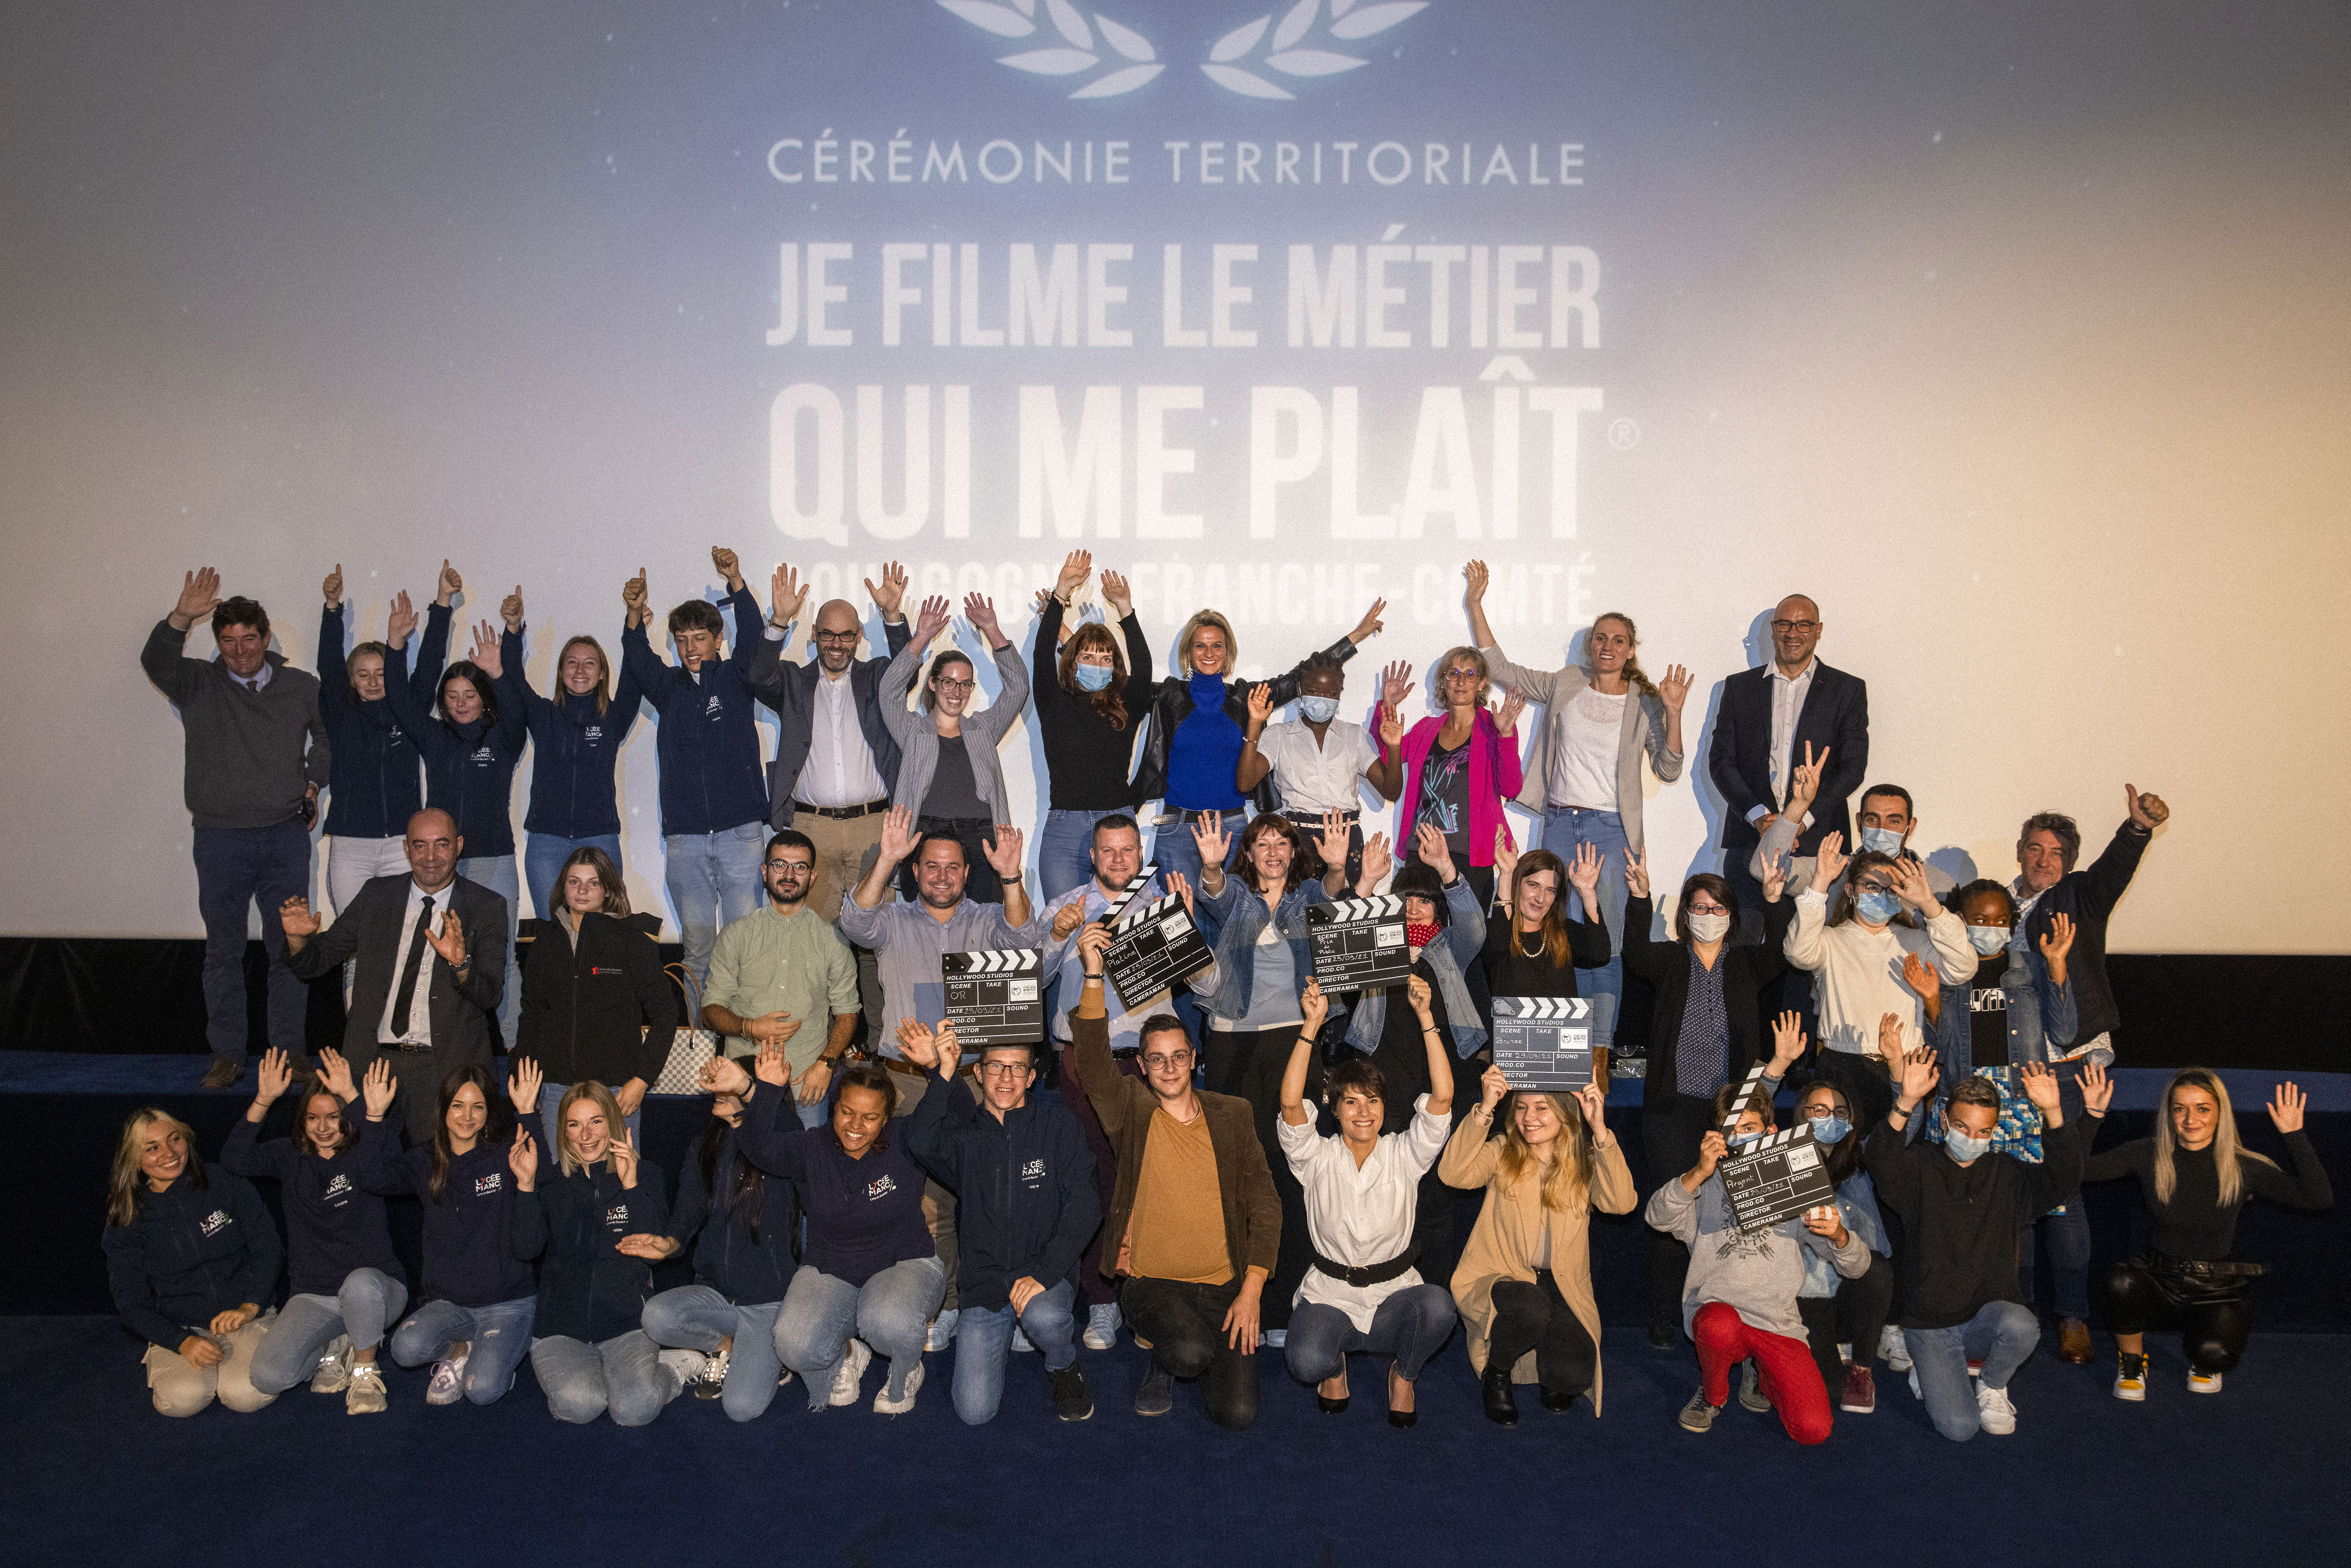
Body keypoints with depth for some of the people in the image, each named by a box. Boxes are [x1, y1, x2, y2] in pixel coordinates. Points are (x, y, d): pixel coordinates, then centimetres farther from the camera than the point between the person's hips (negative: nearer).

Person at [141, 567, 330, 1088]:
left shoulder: (302, 687, 6)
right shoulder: (199, 685, 2)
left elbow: (328, 736, 23)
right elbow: (156, 661, -17)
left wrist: (314, 783, 12)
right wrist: (180, 618, -33)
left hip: (286, 835, 1)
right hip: (220, 838, -1)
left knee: (288, 948, 4)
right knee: (223, 952, 5)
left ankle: (290, 1051, 14)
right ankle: (227, 1055, 14)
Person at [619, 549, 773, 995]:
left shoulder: (736, 677, 6)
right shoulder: (669, 685, 11)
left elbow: (754, 639, -13)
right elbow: (639, 662, -9)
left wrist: (736, 583, -30)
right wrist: (635, 615, -30)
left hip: (740, 829, -2)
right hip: (684, 836, 2)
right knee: (696, 942, 5)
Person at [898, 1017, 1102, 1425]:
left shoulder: (1058, 1126, -2)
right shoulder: (963, 1134, 1)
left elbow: (1085, 1206, -9)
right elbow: (919, 1142, -22)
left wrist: (1044, 1273, -19)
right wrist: (944, 1071, -30)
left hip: (1047, 1277, -2)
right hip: (983, 1281, 2)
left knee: (1043, 1317, -37)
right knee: (975, 1412, -8)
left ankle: (1064, 1368, 0)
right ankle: (1005, 1331, 24)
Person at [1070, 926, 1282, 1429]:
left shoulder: (1231, 1114, 6)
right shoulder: (1133, 1111, 0)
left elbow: (1264, 1202, 4)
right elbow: (1093, 1065, -19)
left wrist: (1251, 1291, -5)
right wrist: (1094, 975, -30)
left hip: (1223, 1284, 2)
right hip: (1150, 1280, -2)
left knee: (1239, 1414, -11)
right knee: (1191, 1352, -32)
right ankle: (1163, 1364, 6)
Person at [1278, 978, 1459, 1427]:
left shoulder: (1404, 1155, 0)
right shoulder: (1318, 1158, -2)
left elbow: (1443, 1096, -14)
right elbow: (1291, 1103, -20)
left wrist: (1425, 1016, -21)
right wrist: (1312, 1024, -27)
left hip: (1394, 1296, 1)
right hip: (1329, 1298, -1)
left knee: (1438, 1306, -33)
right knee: (1305, 1362, -31)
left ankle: (1404, 1375, 1)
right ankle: (1334, 1366, 10)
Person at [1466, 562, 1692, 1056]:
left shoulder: (1644, 702, 3)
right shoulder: (1565, 685, 10)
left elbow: (1668, 770, -2)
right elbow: (1500, 668, 14)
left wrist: (1673, 713, -16)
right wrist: (1476, 605, 13)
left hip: (1610, 828, -3)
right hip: (1559, 820, 3)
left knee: (1606, 941, -6)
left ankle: (1601, 1044, -1)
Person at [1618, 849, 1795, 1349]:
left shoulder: (1746, 964, 12)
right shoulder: (1670, 960, 7)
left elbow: (1778, 955, -9)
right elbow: (1636, 956, -14)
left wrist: (1774, 900, -23)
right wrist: (1639, 897, -27)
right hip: (1673, 1109, -1)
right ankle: (1662, 1322, 7)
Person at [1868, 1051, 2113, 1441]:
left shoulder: (2007, 1175, 5)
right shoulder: (1919, 1170, -3)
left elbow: (2063, 1178, -13)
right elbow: (1882, 1163, -25)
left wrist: (2053, 1114, -28)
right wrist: (1906, 1103, -40)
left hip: (1989, 1313, 2)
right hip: (1930, 1321, -2)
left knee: (2021, 1326, -35)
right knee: (1959, 1428, -17)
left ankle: (1993, 1387, 0)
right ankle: (1928, 1370, 19)